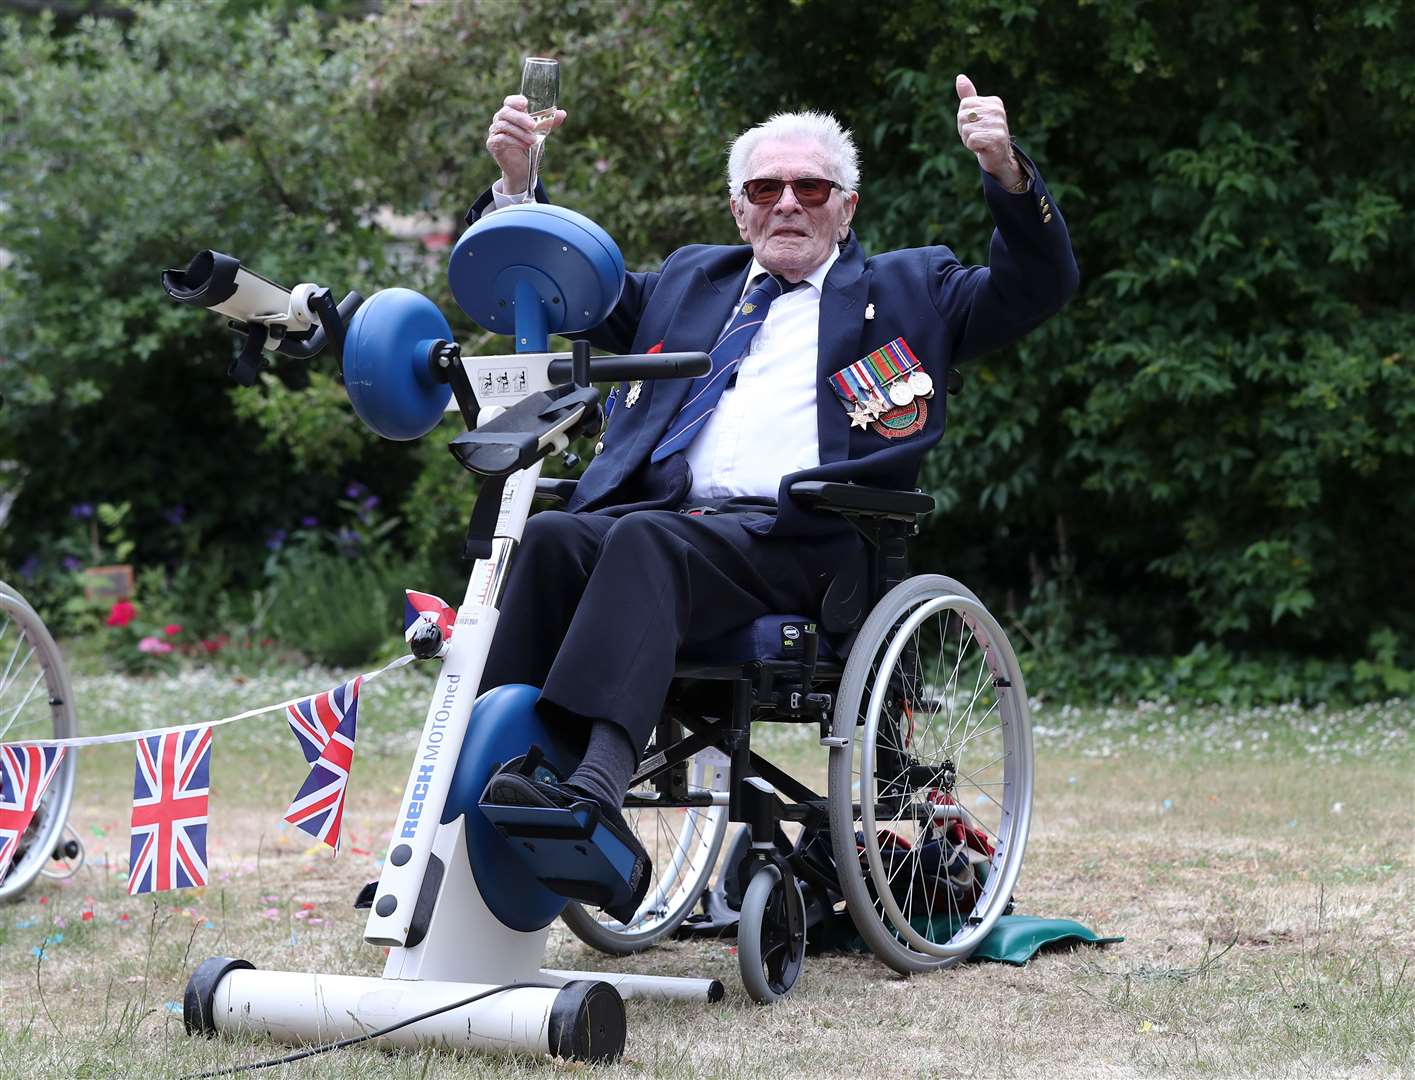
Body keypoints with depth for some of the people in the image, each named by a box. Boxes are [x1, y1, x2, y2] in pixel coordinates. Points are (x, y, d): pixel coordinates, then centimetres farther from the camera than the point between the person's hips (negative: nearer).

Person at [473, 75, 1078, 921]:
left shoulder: (905, 290, 22)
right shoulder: (689, 281, 33)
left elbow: (1039, 287, 10)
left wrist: (1007, 173, -7)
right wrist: (516, 182, 23)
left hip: (795, 541, -4)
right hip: (664, 516, 4)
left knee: (643, 540, -35)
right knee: (552, 537, -29)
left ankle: (597, 786, -54)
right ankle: (503, 766, -39)